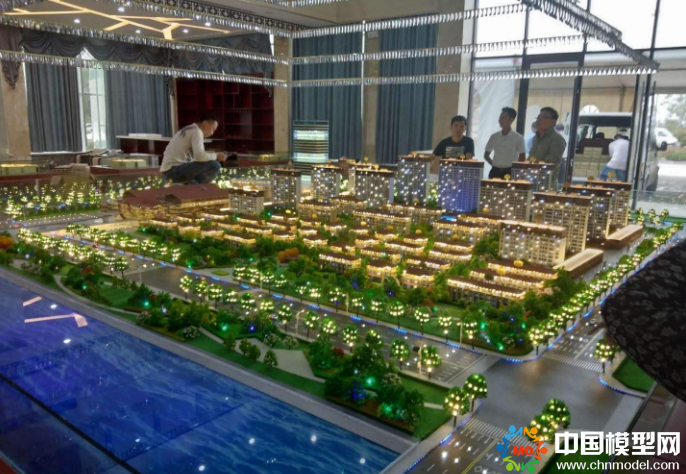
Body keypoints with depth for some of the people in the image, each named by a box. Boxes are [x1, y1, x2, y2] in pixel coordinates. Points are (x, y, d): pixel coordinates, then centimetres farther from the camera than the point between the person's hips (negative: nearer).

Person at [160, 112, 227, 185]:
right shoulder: (197, 131, -10)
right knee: (215, 165, -20)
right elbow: (199, 156, -25)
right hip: (174, 170, -11)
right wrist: (216, 156, -9)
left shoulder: (189, 130, 20)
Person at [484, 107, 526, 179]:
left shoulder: (518, 138, -2)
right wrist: (494, 165, 5)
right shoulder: (494, 137, 7)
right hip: (495, 172, 3)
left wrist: (514, 168, -3)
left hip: (510, 172, -3)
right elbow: (486, 155, 15)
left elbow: (522, 158, 1)